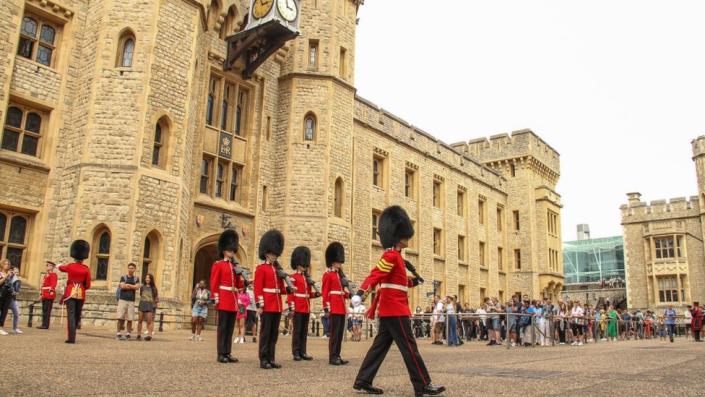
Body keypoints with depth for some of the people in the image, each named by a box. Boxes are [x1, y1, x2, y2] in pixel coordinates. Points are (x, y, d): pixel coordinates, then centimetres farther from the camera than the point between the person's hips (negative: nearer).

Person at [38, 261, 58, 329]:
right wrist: (41, 294, 22)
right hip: (44, 295, 9)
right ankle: (44, 324, 13)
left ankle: (46, 325, -8)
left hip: (49, 295, -9)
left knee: (47, 310, -9)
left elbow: (53, 284, -16)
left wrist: (51, 291, -27)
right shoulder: (45, 275, 23)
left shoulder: (53, 274, -5)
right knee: (44, 310, 9)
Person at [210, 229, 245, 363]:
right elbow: (214, 283, -7)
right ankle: (221, 354, 0)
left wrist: (239, 272, 0)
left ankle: (228, 353, 11)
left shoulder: (235, 265, 16)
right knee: (223, 327, -4)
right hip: (224, 300, -6)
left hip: (233, 301, 6)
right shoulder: (218, 264, -2)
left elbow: (240, 285, 15)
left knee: (230, 328, 7)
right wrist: (216, 299, -12)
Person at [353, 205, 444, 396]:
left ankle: (363, 381, 12)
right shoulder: (391, 255, -13)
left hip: (389, 309, 10)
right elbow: (375, 275, -26)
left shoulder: (394, 256, 18)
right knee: (409, 347, -4)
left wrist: (412, 281, 23)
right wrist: (361, 293, -37)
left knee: (380, 346, 10)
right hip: (395, 309, -10)